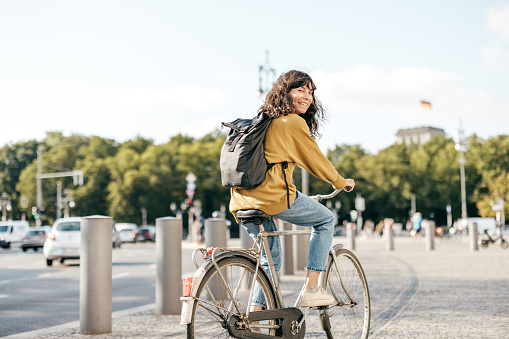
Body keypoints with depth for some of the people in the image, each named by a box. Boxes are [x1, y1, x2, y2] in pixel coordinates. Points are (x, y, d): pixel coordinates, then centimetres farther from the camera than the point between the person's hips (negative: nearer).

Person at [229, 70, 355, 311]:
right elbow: (314, 160, 2)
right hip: (273, 195, -8)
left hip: (243, 198, 8)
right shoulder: (294, 122, -5)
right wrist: (341, 182, 18)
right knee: (326, 220, 14)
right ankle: (311, 290, 9)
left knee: (271, 258, 22)